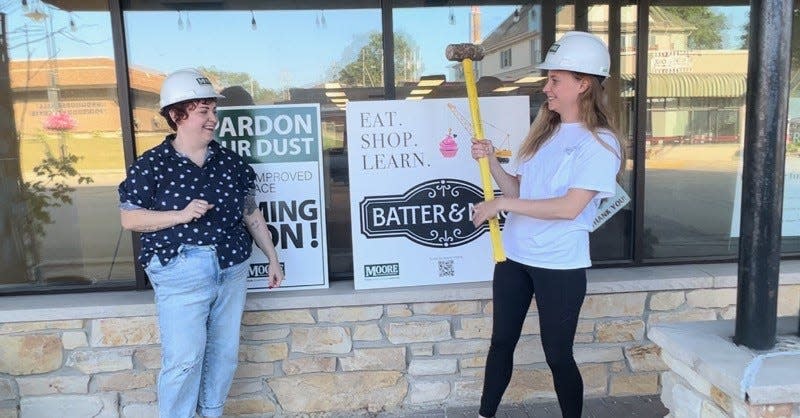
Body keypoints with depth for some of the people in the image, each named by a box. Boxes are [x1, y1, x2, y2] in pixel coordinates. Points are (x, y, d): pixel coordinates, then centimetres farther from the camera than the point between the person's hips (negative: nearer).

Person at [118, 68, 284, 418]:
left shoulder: (230, 161, 5)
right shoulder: (151, 165, -7)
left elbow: (251, 214, 10)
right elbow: (129, 219, -6)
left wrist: (272, 258, 11)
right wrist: (180, 215, -20)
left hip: (231, 270, 5)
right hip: (180, 274, -5)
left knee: (225, 353, 14)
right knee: (184, 359, -2)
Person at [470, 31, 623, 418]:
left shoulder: (599, 143, -13)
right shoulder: (544, 131, 9)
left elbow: (569, 207, -23)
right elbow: (520, 190, 10)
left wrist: (501, 205, -20)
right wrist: (491, 161, -6)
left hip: (559, 266, -7)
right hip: (514, 255, 7)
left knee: (558, 355, 7)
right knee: (501, 342, 17)